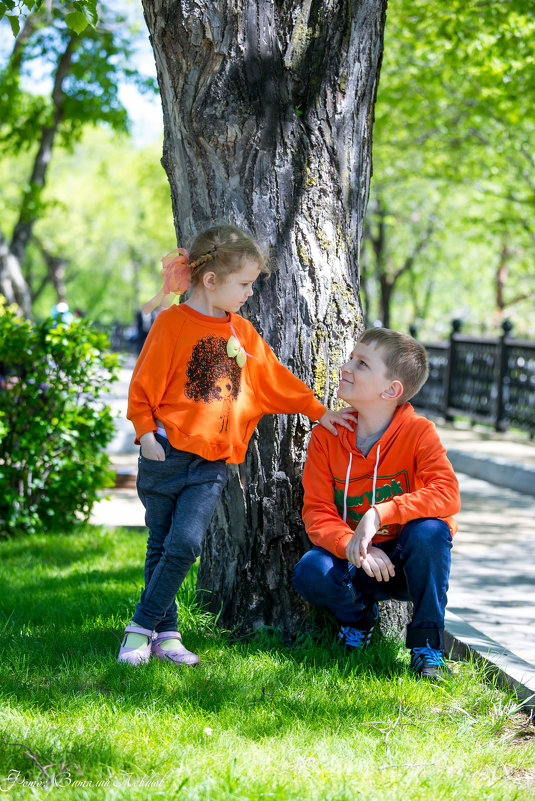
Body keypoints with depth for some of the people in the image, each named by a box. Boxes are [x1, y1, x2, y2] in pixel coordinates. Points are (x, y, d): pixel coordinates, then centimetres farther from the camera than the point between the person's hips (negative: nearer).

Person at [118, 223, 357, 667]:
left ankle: (143, 627, -1)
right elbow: (145, 384, -5)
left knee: (185, 544, -10)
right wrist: (146, 431, -12)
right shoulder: (173, 323, -6)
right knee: (161, 545, 3)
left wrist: (318, 411, 21)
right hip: (167, 453, -3)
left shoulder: (243, 332, 12)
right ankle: (166, 631, 13)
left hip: (213, 463, 4)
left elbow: (276, 379, 21)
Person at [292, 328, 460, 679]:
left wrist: (379, 515, -39)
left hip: (409, 562, -2)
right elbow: (317, 511, -11)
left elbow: (447, 495, -30)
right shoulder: (326, 434, -7)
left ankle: (427, 643, -14)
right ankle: (358, 614, 10)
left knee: (429, 530, -34)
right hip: (354, 558, 2)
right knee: (311, 573, -28)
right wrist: (352, 547, -32)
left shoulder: (418, 432, -16)